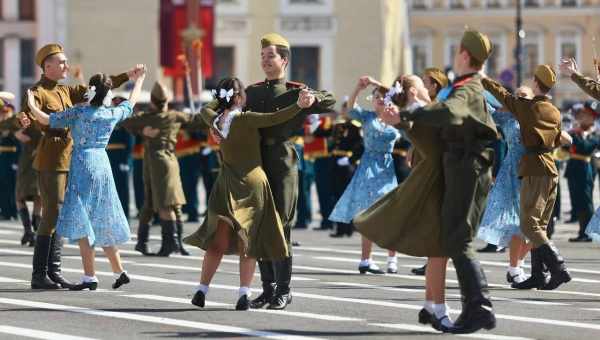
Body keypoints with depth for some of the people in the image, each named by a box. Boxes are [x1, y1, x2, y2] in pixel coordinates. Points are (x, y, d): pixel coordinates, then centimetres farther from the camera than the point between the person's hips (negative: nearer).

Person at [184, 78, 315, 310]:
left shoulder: (216, 121, 3)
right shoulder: (245, 119, -13)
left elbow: (204, 110, 27)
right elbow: (274, 119, -28)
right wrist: (299, 106, -38)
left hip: (227, 185, 4)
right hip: (253, 182, -4)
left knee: (217, 240, 12)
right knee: (249, 240, 3)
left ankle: (202, 290, 9)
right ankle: (244, 293, -5)